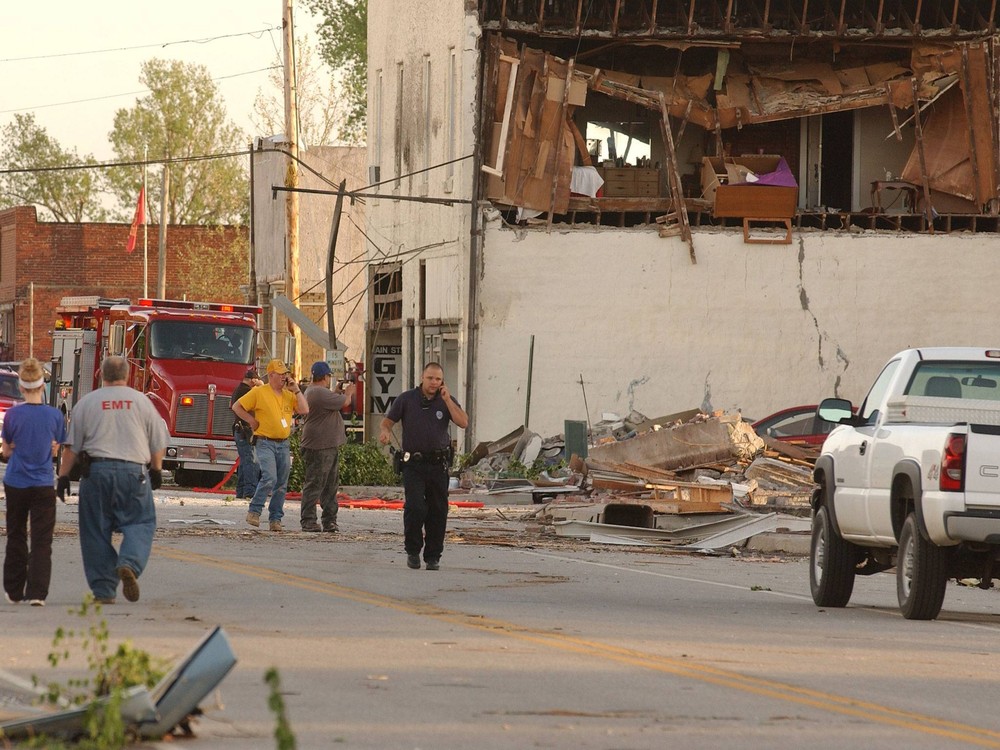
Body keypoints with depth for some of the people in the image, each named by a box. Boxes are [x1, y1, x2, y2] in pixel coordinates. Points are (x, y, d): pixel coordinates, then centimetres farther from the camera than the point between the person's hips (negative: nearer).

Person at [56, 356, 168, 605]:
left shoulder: (87, 402, 3)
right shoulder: (141, 401, 6)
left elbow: (71, 445, 2)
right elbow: (158, 442, 11)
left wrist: (63, 475, 9)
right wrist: (157, 470, 26)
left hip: (95, 470, 0)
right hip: (134, 470, 0)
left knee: (96, 530, 6)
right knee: (140, 524, 6)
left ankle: (104, 590, 4)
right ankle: (129, 564, -22)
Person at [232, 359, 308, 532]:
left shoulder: (289, 395, 11)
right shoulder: (259, 392, -3)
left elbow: (304, 410, 0)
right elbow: (237, 406, 1)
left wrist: (296, 390, -1)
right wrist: (252, 421, -4)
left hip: (283, 444, 6)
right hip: (265, 443, -6)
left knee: (281, 484, 5)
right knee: (269, 478, -21)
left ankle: (275, 519, 12)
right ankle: (254, 511, -8)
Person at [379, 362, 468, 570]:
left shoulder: (446, 401, 7)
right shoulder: (407, 399, 4)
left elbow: (463, 423, -7)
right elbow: (386, 422, 7)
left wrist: (447, 400, -11)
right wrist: (385, 432, -16)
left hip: (438, 463, 2)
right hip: (413, 464, -2)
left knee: (438, 512, 2)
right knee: (415, 507, -15)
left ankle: (433, 556, 13)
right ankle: (413, 551, 3)